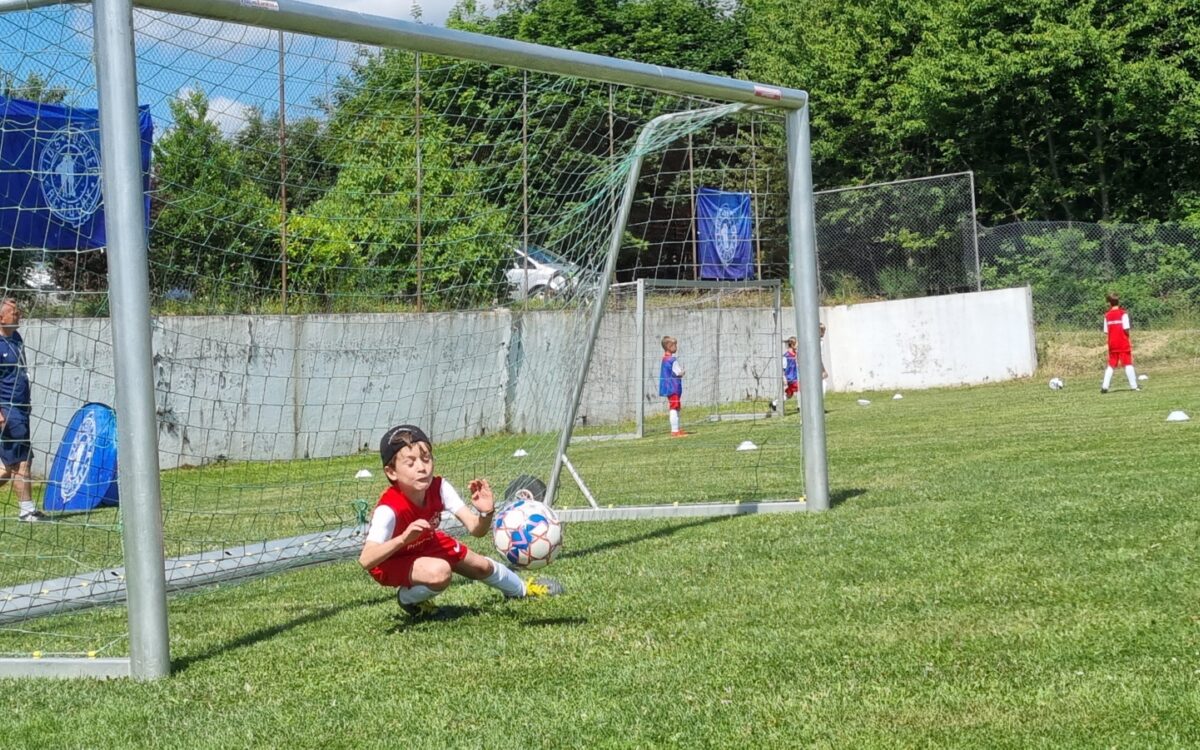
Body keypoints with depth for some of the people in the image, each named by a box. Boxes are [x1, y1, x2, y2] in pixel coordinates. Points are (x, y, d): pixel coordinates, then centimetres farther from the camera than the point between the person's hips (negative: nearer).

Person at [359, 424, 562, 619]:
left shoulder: (438, 488, -24)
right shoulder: (389, 509, -40)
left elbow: (475, 528, -28)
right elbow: (365, 561, -51)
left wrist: (486, 513, -51)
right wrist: (403, 539, -65)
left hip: (424, 545, 6)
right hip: (392, 559, -6)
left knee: (481, 566, 16)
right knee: (439, 572, -34)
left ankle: (521, 589, 49)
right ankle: (408, 599, -1)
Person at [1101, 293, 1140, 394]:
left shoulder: (1107, 315, 4)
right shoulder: (1123, 313, -6)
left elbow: (1106, 331, 0)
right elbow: (1126, 329, -12)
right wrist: (1127, 336, 6)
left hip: (1112, 344, 3)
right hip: (1123, 344, -3)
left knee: (1111, 365, 9)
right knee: (1128, 364, 1)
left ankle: (1105, 386, 1)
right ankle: (1133, 386, -1)